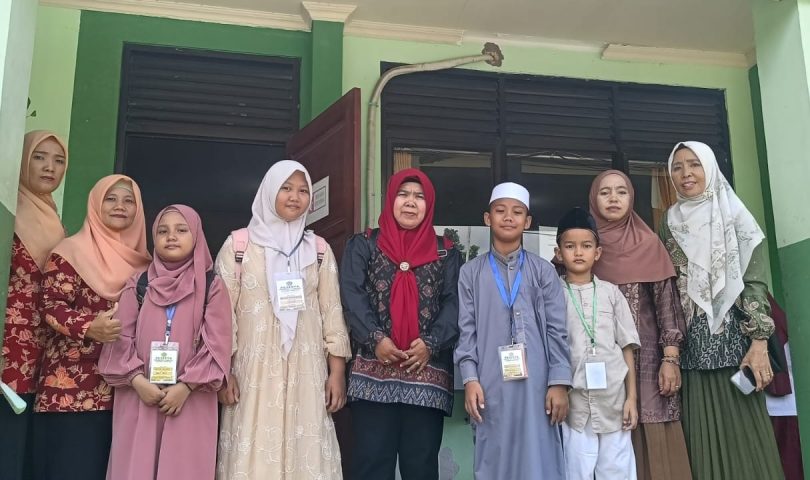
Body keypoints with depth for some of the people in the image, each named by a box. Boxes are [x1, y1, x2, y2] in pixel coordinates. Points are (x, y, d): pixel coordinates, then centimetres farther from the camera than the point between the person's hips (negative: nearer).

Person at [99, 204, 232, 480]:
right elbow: (121, 339, 4)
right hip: (137, 398, 2)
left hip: (191, 401, -2)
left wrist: (185, 387, -13)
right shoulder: (138, 284, 9)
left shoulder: (212, 287, 2)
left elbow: (217, 345, -4)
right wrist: (138, 381, -10)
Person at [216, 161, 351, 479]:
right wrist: (222, 371, -5)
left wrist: (337, 371, 2)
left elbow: (332, 311, 7)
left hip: (306, 370, 2)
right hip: (253, 370, -1)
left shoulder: (319, 248, 10)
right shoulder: (238, 245, 5)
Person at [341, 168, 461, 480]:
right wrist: (375, 338, -15)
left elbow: (454, 303, 3)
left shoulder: (446, 253, 14)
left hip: (428, 372, 1)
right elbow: (352, 294, -1)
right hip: (375, 371, -1)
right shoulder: (363, 245, 12)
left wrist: (431, 343, -13)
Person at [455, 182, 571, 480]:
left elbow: (556, 330, 4)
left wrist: (559, 382, -3)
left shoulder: (543, 271, 8)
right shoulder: (471, 272, 8)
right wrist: (470, 379, -5)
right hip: (490, 386, 0)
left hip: (536, 384, 0)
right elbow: (466, 330, 4)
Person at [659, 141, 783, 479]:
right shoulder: (669, 223, 11)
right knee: (703, 439, 4)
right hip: (692, 347, 3)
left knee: (743, 434, -2)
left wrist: (759, 343, -13)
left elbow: (755, 281, -4)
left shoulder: (733, 214, 2)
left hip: (733, 340, -3)